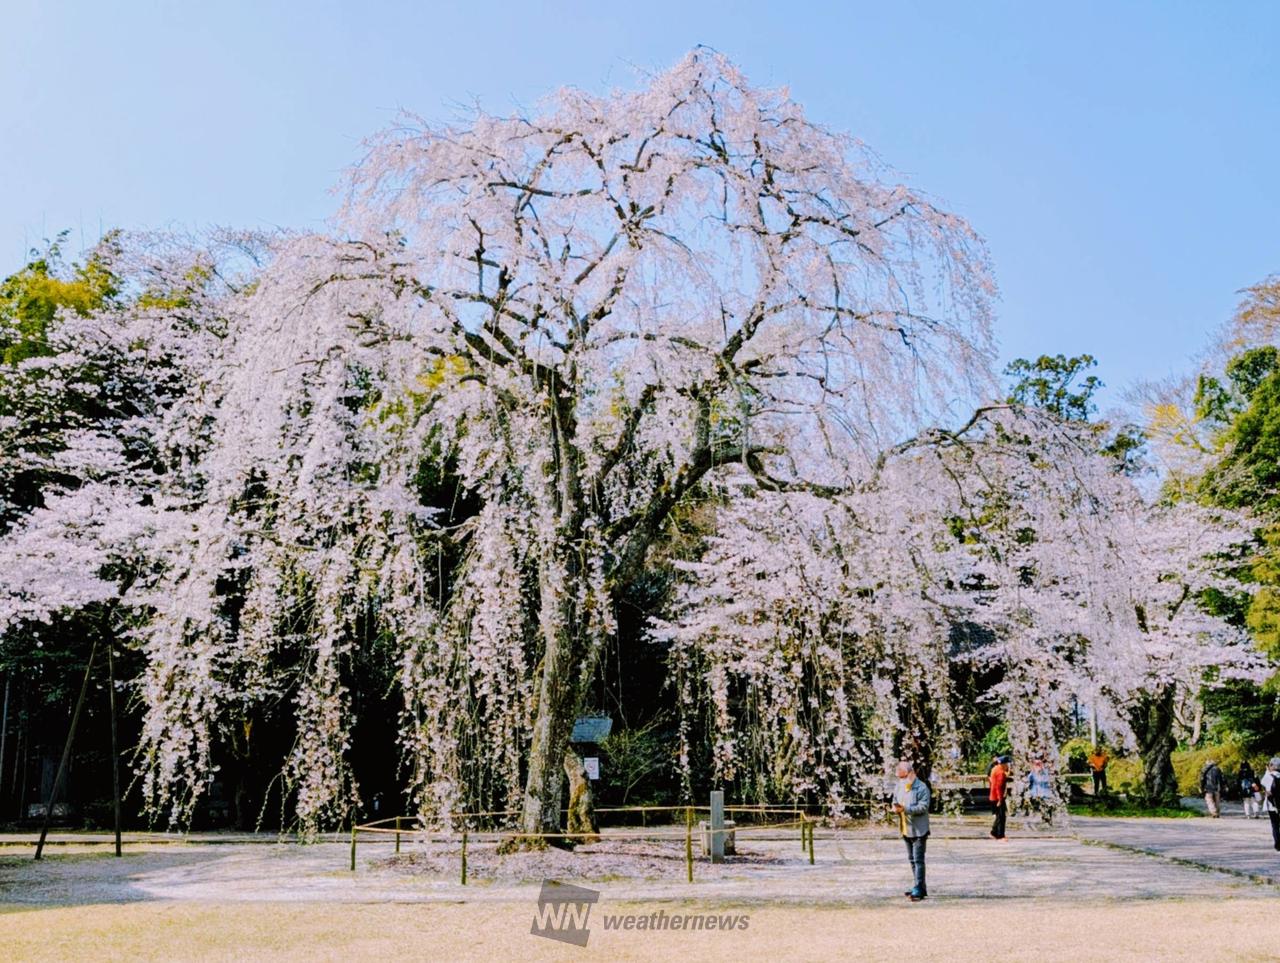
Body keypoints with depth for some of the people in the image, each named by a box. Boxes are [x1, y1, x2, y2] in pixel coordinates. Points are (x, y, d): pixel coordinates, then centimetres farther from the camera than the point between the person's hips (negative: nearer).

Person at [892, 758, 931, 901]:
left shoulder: (921, 787, -13)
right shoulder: (899, 787, 8)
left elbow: (923, 807, -20)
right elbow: (895, 801, 16)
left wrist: (905, 808, -27)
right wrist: (896, 807, -9)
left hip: (918, 829, -8)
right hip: (906, 829, 8)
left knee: (918, 860, -8)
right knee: (912, 860, 13)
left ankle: (919, 889, -8)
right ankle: (920, 888, 22)